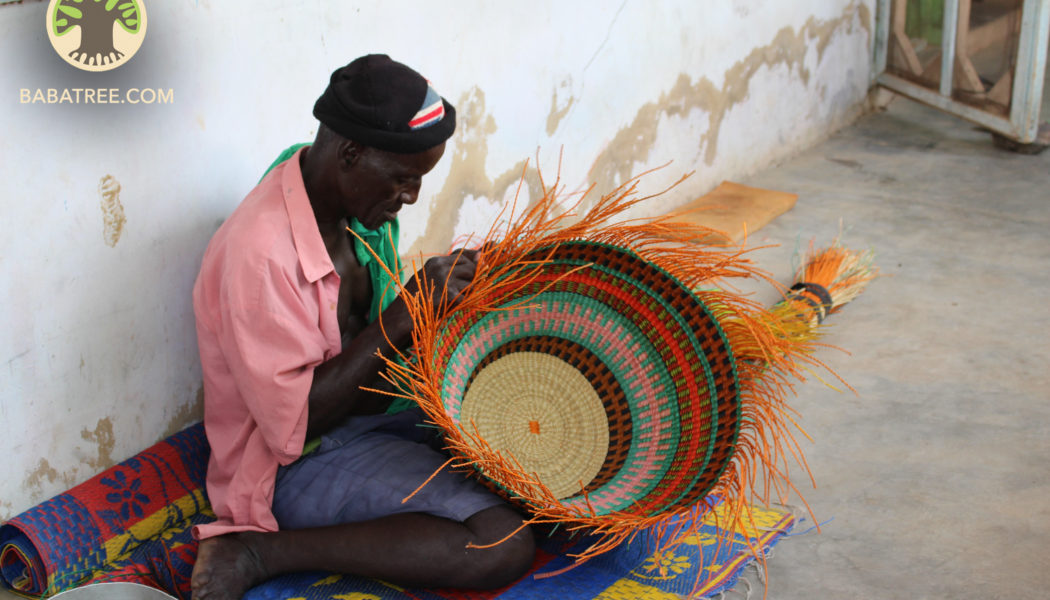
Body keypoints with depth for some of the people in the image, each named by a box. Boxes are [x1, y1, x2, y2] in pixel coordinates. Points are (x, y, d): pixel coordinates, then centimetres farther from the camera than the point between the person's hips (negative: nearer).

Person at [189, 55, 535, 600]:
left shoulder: (351, 205, 0)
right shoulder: (259, 253, -27)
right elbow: (295, 425, -26)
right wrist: (405, 314, -26)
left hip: (371, 409, 9)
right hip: (299, 467, -9)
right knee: (504, 545, -23)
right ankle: (258, 551, -15)